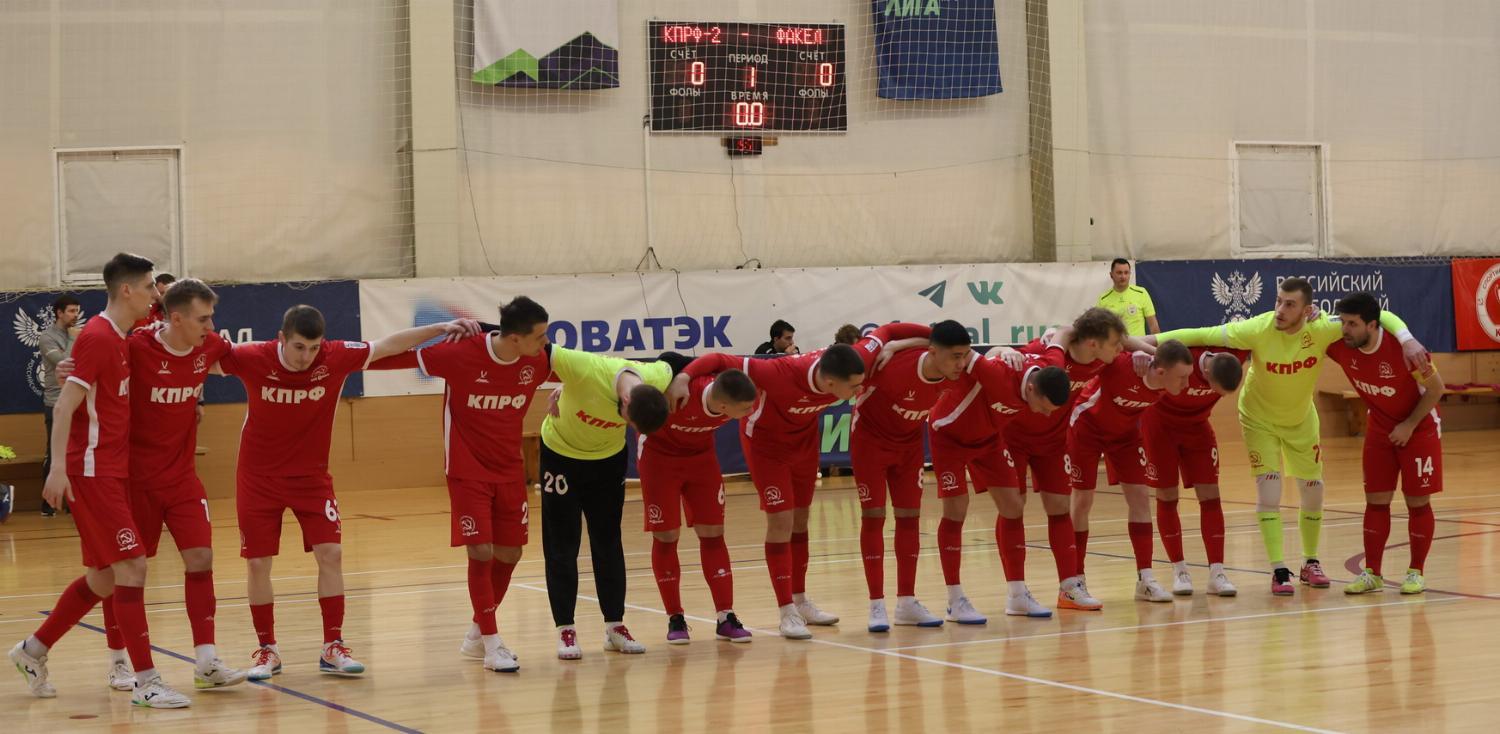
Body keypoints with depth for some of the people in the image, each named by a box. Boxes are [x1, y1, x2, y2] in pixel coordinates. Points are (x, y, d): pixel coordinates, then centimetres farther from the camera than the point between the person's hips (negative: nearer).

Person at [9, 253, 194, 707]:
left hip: (113, 473, 10)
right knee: (132, 567, -12)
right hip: (92, 473, -10)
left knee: (104, 578, 13)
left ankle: (33, 651, 27)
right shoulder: (97, 337, -13)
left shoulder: (120, 340, 15)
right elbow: (66, 405, -19)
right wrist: (58, 468, -25)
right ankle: (145, 682, -11)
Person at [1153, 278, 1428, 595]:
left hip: (1302, 420, 3)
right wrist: (1148, 341, -35)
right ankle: (1278, 571, -5)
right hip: (1259, 419, -3)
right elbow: (1201, 335, -29)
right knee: (1268, 490, -13)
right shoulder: (1258, 330, -31)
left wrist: (1406, 339, -39)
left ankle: (1310, 563, 28)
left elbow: (1380, 316, -21)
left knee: (1313, 492, 8)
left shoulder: (1322, 329, -27)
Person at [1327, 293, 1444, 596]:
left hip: (1419, 426, -4)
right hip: (1380, 429, 4)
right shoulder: (1339, 346, -19)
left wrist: (1410, 425, -17)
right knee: (1375, 500, 2)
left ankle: (1416, 572, 11)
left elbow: (1436, 387, -18)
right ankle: (1372, 574, 8)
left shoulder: (1401, 348, -31)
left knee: (1417, 501, 0)